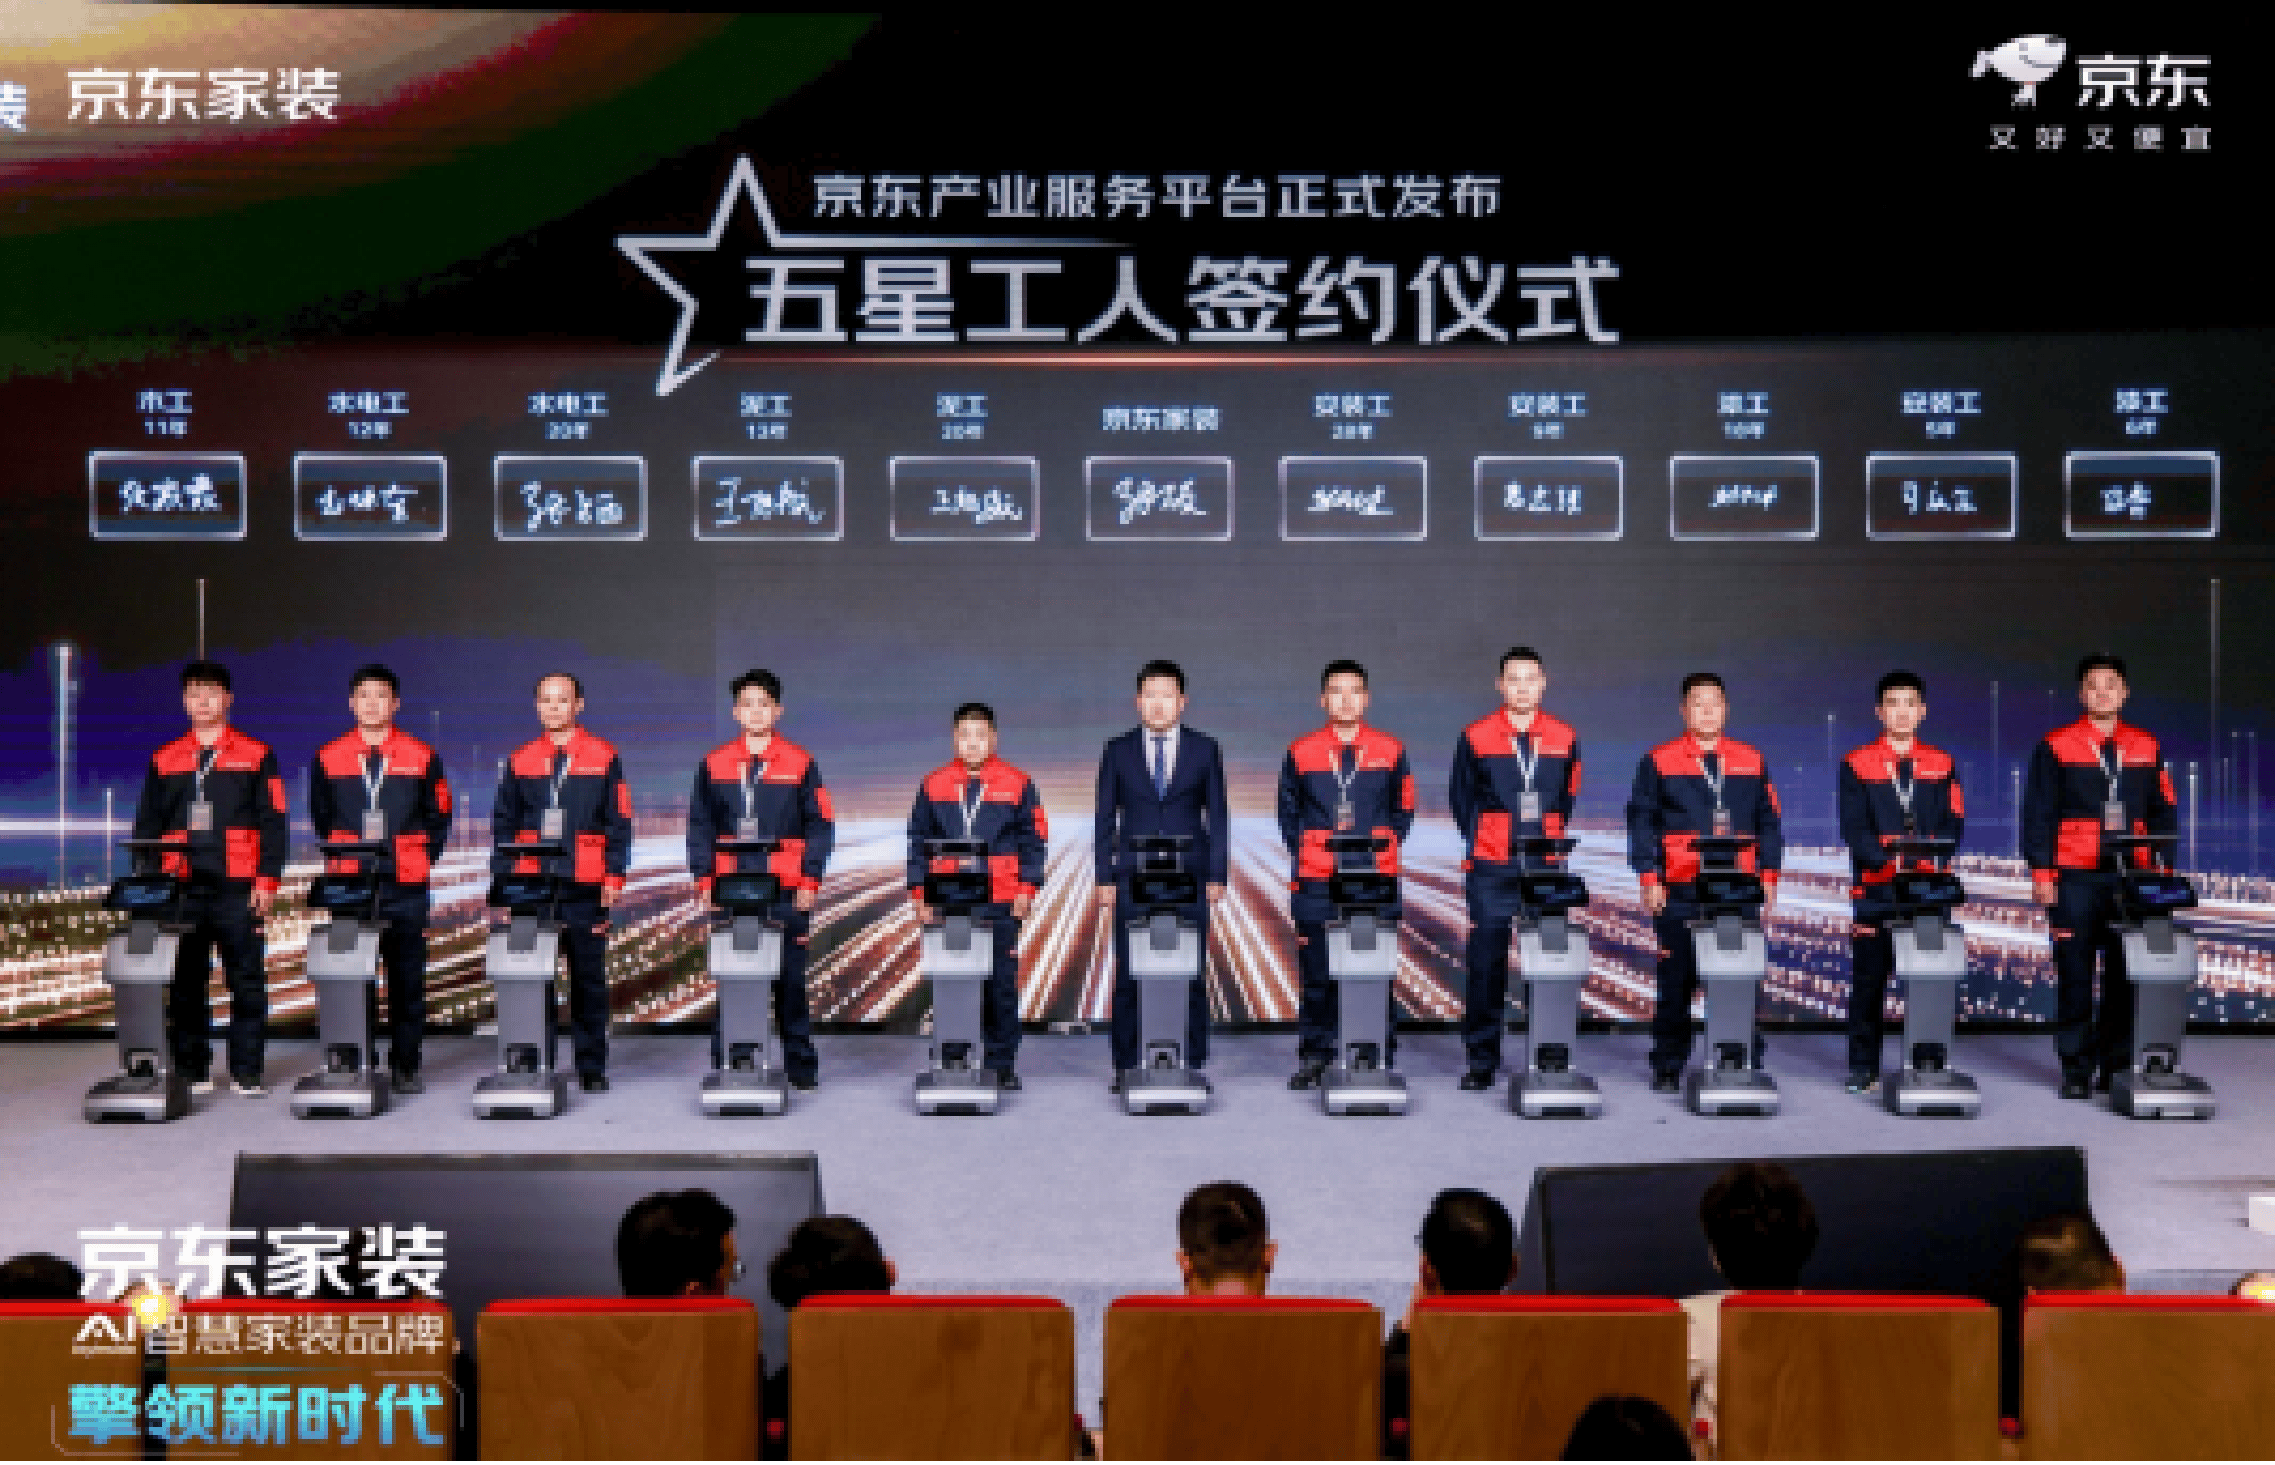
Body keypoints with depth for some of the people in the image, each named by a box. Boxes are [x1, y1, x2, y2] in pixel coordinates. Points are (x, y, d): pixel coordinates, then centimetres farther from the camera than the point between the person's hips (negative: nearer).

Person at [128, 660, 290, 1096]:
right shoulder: (164, 761, 13)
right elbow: (147, 826, 14)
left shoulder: (256, 757, 5)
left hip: (238, 891, -2)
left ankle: (247, 1072, 5)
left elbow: (273, 824, 2)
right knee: (184, 985, 3)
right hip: (181, 890, 2)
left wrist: (266, 881, -7)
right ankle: (191, 1071, 11)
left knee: (247, 982, -1)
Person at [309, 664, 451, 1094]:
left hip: (406, 886, 0)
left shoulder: (421, 757, 5)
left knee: (407, 978, 1)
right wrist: (345, 855, 9)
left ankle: (406, 1065, 8)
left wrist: (420, 860, 4)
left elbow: (438, 817, 11)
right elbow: (321, 817, 17)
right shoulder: (329, 757, 7)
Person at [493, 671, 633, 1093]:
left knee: (589, 980, 3)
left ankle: (593, 1069, 9)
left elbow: (618, 823, 3)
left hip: (587, 888, -2)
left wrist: (613, 876, -5)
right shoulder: (520, 761, 10)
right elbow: (503, 824, 12)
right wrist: (502, 877, 3)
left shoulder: (604, 758, 4)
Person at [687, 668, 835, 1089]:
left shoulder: (800, 764, 3)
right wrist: (705, 880, 1)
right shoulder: (714, 764, 8)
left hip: (787, 893, -1)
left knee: (790, 982, 2)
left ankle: (800, 1066, 10)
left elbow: (820, 826, 3)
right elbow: (700, 827, 10)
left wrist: (810, 882, -4)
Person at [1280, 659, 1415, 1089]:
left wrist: (1381, 849, 4)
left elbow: (1402, 810, 13)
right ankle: (1314, 1056, 13)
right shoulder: (1301, 752, 6)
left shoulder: (1390, 751, 6)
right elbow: (1289, 812, 14)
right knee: (1316, 972, 3)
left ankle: (1380, 1058, 8)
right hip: (1316, 882, 0)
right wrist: (1303, 852, 5)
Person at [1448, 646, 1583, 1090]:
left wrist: (1551, 838, 13)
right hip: (1491, 870, -1)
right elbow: (1461, 796, 12)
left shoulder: (1564, 738, 6)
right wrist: (1479, 841, 9)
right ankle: (1481, 1060, 8)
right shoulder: (1476, 737, 1)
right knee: (1486, 962, 0)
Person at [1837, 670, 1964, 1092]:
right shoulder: (1856, 765, 5)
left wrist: (1924, 859, -14)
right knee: (1868, 982, 1)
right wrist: (1891, 860, -18)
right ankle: (1863, 1068, 8)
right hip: (1875, 890, -1)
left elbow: (1952, 825, 4)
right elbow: (1854, 828, -4)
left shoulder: (1942, 764, 11)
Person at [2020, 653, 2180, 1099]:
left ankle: (2115, 1065, 11)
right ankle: (2076, 1071, 9)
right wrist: (2042, 872, -8)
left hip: (2131, 880, 3)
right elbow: (2038, 815, -1)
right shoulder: (2056, 747, 1)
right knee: (2075, 977, 2)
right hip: (2075, 881, -2)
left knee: (2126, 976, 1)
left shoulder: (2146, 749, 10)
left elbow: (2163, 813, 13)